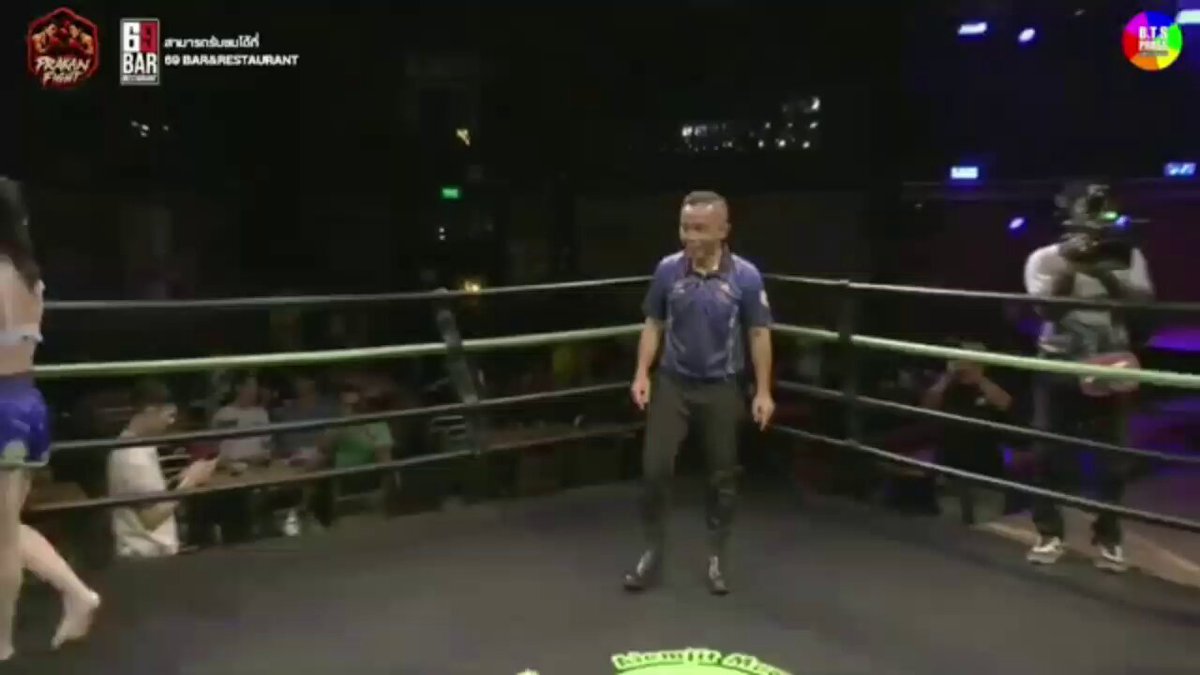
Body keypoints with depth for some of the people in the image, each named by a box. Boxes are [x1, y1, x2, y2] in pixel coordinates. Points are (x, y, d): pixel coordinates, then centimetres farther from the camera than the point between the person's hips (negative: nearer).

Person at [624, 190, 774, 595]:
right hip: (672, 383, 1)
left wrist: (763, 391, -5)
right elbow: (653, 324, 5)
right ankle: (653, 553, 16)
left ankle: (716, 558, 24)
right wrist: (642, 373, -4)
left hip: (720, 389, -1)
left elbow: (759, 334, -3)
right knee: (654, 467, -2)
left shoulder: (746, 277, -11)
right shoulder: (667, 270, -6)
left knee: (723, 475, 8)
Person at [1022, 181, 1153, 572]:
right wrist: (1070, 268, -23)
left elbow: (1143, 305, -11)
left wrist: (1104, 273, -21)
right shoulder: (1046, 258, -3)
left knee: (1114, 455, 4)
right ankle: (1049, 533, 17)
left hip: (1109, 367, 1)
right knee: (1049, 451, 3)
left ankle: (1108, 536, 21)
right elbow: (1047, 309, -15)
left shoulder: (1128, 257, 2)